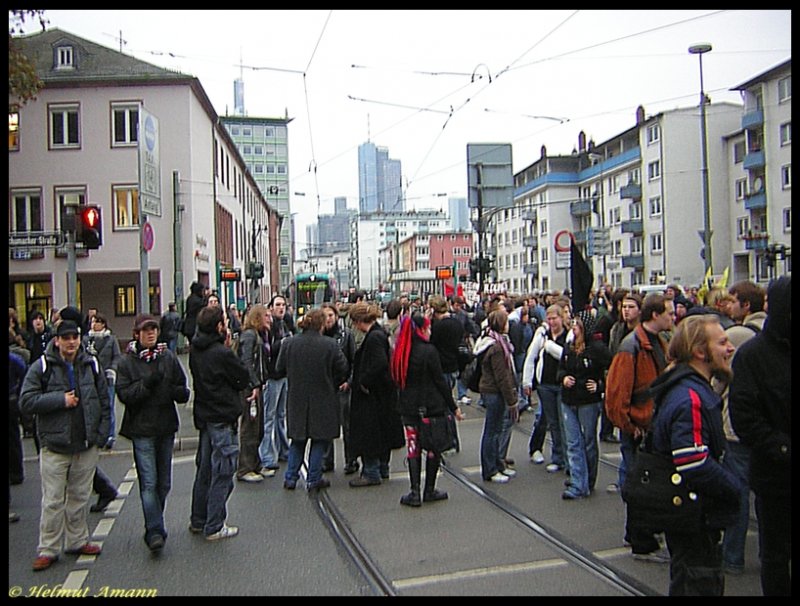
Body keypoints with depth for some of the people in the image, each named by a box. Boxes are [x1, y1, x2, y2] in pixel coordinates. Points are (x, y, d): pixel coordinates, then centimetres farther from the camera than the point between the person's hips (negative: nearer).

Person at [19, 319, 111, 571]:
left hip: (86, 446, 3)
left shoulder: (91, 365, 5)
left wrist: (102, 434, 2)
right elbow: (26, 401, -10)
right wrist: (60, 400, -16)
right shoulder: (42, 367, -5)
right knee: (53, 502, 2)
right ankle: (48, 549, 14)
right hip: (54, 446, -3)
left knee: (80, 497, 14)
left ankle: (77, 541, 28)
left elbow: (104, 402, 9)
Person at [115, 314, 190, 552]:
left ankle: (154, 526, 28)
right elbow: (124, 394, -11)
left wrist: (174, 391, -16)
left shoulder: (169, 357, 6)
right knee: (149, 482, -8)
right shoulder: (127, 362, -2)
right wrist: (147, 383, -23)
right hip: (142, 429, -4)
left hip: (167, 427, 4)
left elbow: (184, 391, 6)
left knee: (163, 482, 12)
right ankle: (155, 531, -4)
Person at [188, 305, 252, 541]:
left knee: (204, 469, 19)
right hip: (223, 417, -8)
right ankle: (214, 527, 7)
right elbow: (244, 378, -11)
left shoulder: (195, 351, 4)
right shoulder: (222, 353, -20)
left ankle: (198, 521, 29)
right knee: (222, 473, 1)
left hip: (203, 415, 8)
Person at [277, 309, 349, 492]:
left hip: (297, 400, 3)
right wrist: (334, 382, 11)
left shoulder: (288, 344, -5)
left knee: (298, 439, 17)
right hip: (323, 400, -3)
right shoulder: (330, 345, -13)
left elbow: (279, 368, 3)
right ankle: (314, 479, 13)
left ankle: (290, 477, 19)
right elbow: (343, 368, -8)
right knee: (320, 439, 10)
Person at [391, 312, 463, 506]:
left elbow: (397, 380, 9)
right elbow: (440, 381, -11)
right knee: (434, 448, 8)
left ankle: (415, 492, 7)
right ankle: (429, 491, 15)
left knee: (413, 448, 9)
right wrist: (454, 407, -4)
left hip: (408, 408, 5)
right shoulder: (429, 351, -14)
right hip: (432, 406, -5)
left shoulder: (401, 352, 3)